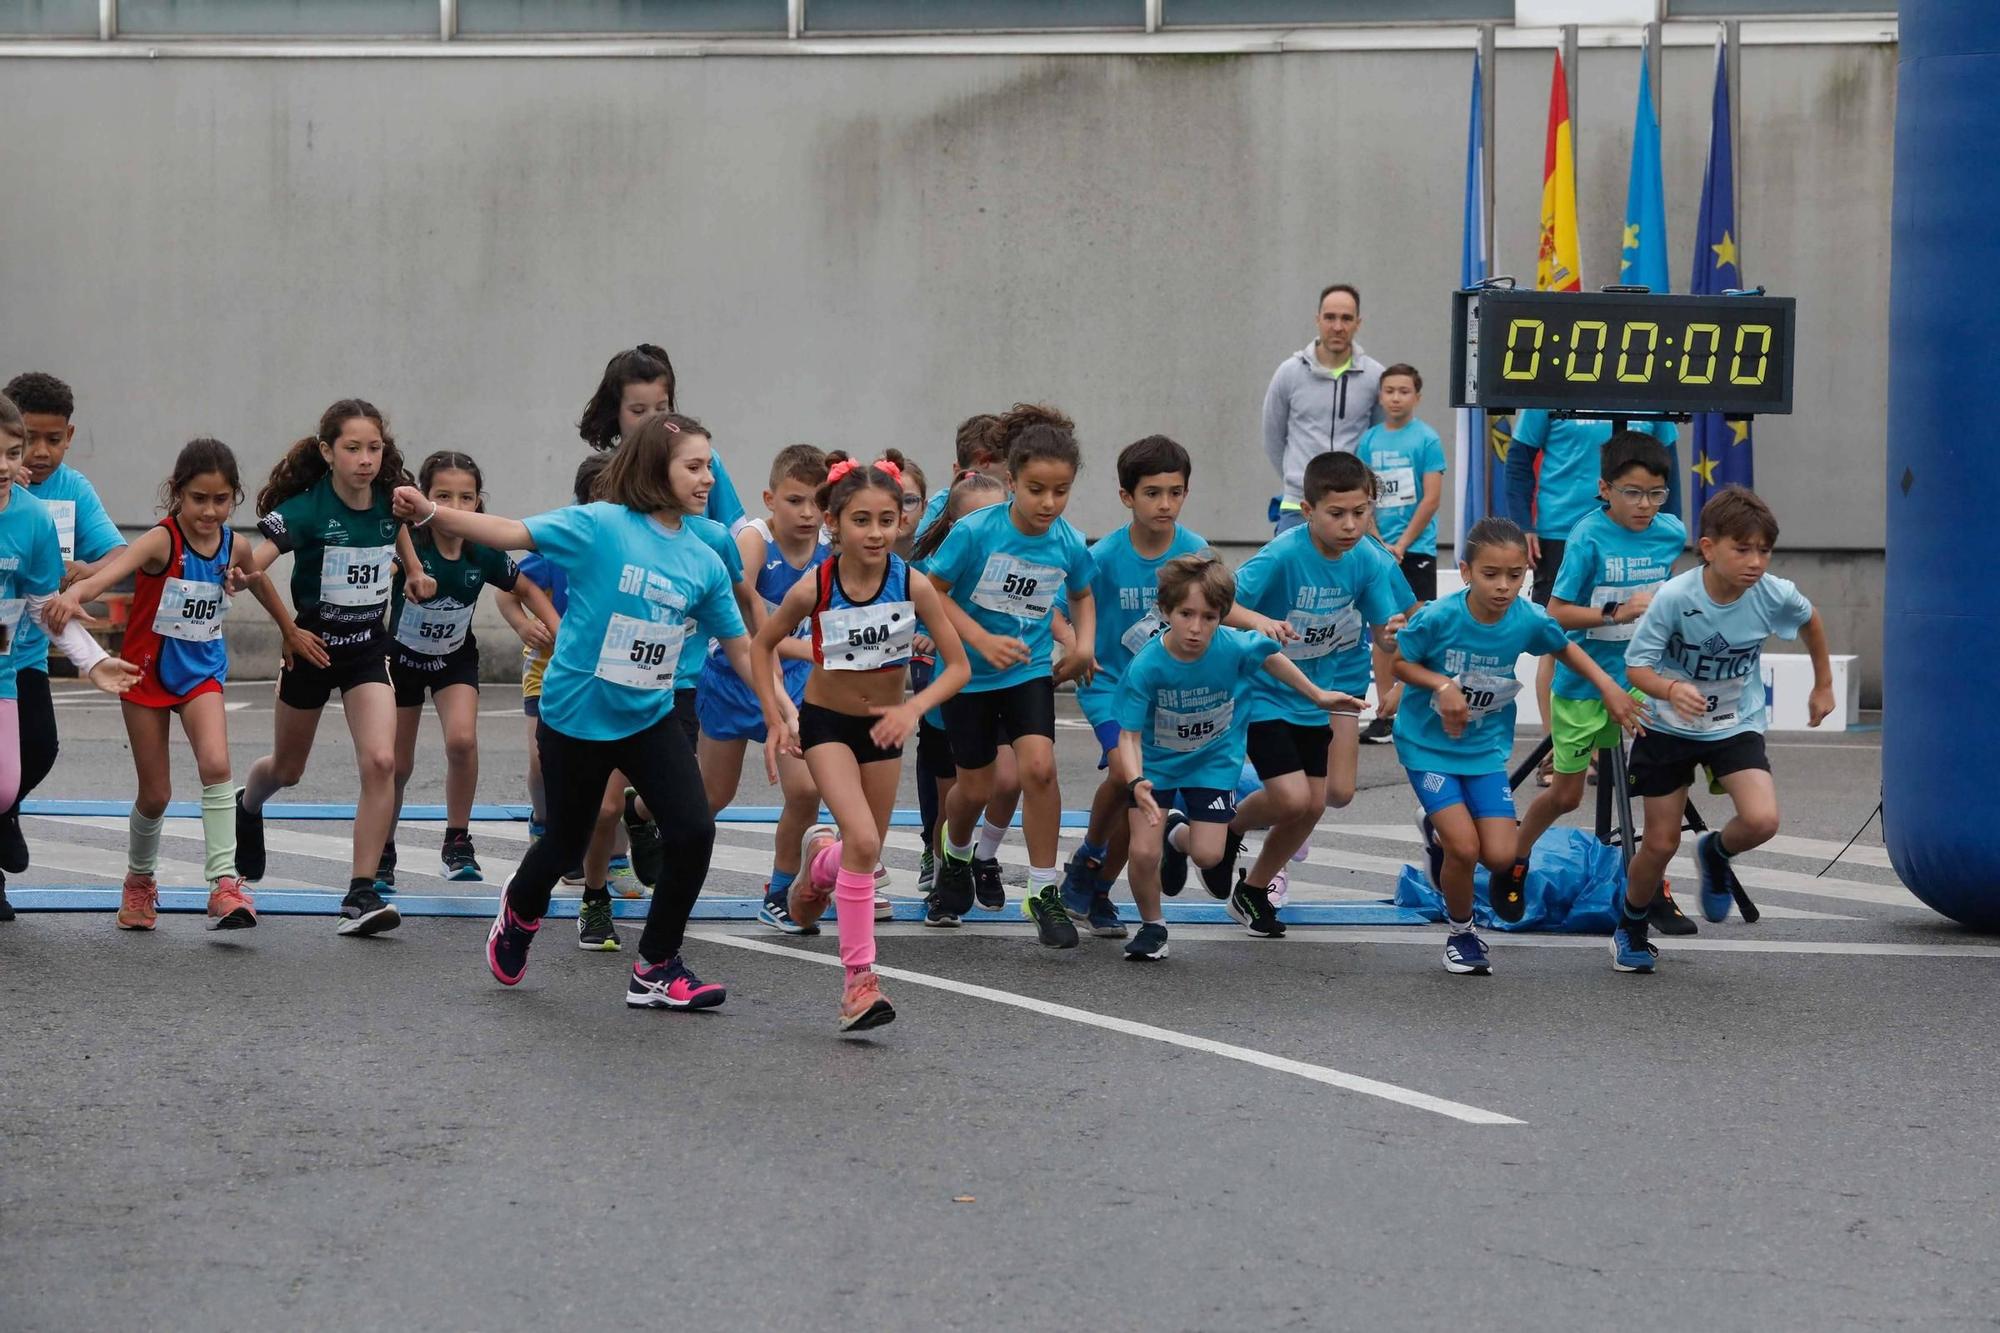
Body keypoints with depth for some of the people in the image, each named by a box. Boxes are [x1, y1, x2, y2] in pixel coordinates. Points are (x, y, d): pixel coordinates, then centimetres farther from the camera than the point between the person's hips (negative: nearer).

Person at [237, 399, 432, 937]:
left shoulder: (389, 499, -7)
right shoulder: (305, 509, -23)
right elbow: (250, 566, -32)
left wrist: (414, 573, 8)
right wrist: (288, 629, -32)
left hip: (368, 649, 2)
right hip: (313, 646, -2)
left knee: (380, 762, -18)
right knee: (287, 769, 18)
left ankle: (361, 894, -14)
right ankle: (247, 808, 55)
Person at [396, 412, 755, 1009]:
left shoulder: (704, 562, 0)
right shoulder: (600, 525, -14)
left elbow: (741, 647, 7)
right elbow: (515, 533, -20)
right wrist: (431, 514, -32)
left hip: (650, 718, 4)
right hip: (577, 717, -4)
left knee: (694, 831, -12)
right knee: (567, 841, 13)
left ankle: (657, 968, 6)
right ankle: (520, 910, 49)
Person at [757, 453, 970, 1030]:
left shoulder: (914, 586, -19)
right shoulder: (813, 589, -20)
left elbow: (958, 665, -12)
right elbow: (762, 646, -2)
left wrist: (912, 709, -27)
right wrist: (775, 720, -7)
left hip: (882, 724, 3)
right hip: (825, 721, -3)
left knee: (867, 852, 14)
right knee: (862, 841, -22)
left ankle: (820, 858, 52)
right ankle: (859, 978, -14)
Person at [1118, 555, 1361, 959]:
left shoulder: (1234, 648, -25)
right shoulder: (1145, 667, -30)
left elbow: (1270, 656, -1)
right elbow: (1130, 735, -27)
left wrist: (1318, 695, 8)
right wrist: (1136, 783, -46)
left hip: (1213, 759, 2)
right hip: (1156, 761, -1)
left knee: (1207, 855, -8)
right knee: (1144, 852, -13)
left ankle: (1177, 834, 31)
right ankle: (1152, 926, 17)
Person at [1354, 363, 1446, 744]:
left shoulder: (1427, 440, -5)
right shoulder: (1369, 440, 6)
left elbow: (1432, 499, -9)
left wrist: (1402, 544, -11)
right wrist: (1379, 545, -6)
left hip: (1416, 549, -4)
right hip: (1378, 551, 4)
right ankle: (1384, 713, 11)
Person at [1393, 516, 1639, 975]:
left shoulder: (1530, 620, -15)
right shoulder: (1439, 618, -24)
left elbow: (1565, 648, 8)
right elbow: (1397, 661, -9)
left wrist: (1608, 686, -1)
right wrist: (1442, 685, -24)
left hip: (1485, 748, 3)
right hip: (1428, 744, -3)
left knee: (1500, 856, -6)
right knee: (1465, 847, -15)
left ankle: (1439, 831, 29)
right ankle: (1461, 933, 13)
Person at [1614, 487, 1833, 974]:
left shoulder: (1774, 595, -18)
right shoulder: (1675, 597, -26)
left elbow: (1810, 620, 6)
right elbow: (1636, 665, -22)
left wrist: (1823, 685, 16)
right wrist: (1671, 689, -43)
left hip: (1736, 727, 2)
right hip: (1669, 728, -2)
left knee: (1761, 821, -21)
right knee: (1661, 844, 4)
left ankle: (1716, 852, 15)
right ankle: (1631, 928, 33)